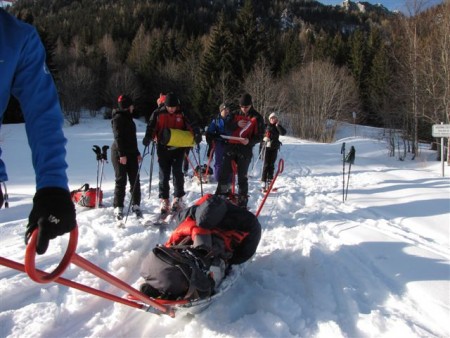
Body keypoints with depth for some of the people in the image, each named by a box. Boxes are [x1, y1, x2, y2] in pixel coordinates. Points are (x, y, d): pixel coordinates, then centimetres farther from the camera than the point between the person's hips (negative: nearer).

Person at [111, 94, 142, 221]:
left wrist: (137, 153, 23)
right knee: (121, 180, -5)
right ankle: (118, 208, 1)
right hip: (120, 153, -8)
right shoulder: (118, 118, -8)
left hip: (131, 153, 8)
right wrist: (122, 154, -21)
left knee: (135, 180, 3)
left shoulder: (128, 118, 20)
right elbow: (118, 137, -15)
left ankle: (136, 205, 10)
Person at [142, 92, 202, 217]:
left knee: (177, 172, -7)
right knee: (164, 175, 4)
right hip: (163, 148, 1)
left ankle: (178, 199, 4)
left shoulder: (182, 114, 0)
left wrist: (197, 134, -22)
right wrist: (148, 137, -18)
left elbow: (191, 125, -3)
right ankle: (164, 201, 12)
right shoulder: (158, 114, -1)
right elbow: (151, 127, -1)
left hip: (178, 148, 0)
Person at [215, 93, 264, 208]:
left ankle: (242, 204, 9)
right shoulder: (235, 115, 11)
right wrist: (237, 124, -13)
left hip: (245, 150, -4)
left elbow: (259, 137, -3)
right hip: (231, 147, 4)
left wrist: (249, 141, -22)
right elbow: (227, 128, 6)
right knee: (224, 174, 6)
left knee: (242, 177, 0)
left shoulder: (257, 118, -1)